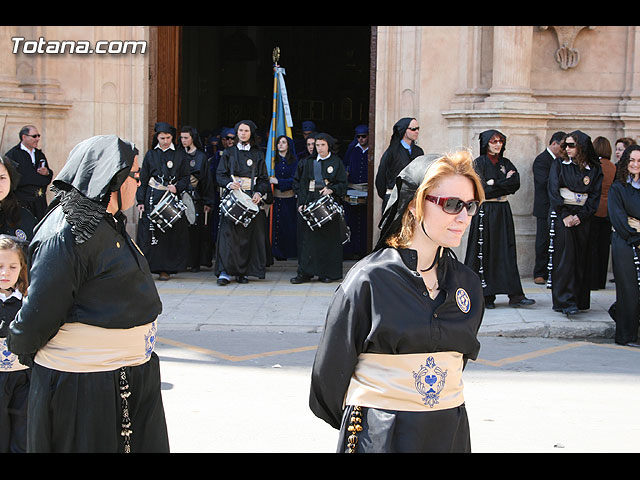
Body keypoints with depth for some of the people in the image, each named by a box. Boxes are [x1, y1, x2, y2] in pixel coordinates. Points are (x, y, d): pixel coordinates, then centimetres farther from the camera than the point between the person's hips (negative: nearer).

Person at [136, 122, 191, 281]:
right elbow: (143, 178, 7)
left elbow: (186, 177, 7)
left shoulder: (179, 156, 7)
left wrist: (177, 187, -13)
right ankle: (146, 266, 0)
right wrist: (140, 201, 0)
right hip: (152, 198, 0)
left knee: (170, 233, -2)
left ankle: (165, 269, 3)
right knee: (149, 231, -4)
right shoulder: (150, 155, 9)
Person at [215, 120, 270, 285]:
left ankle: (243, 271, 4)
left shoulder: (258, 154, 11)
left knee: (248, 234, -3)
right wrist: (229, 183, -16)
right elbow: (220, 174, 6)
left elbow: (263, 179, 8)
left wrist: (259, 193, -11)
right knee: (228, 233, -10)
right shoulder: (229, 152, 11)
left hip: (251, 198, 1)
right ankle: (225, 271, -12)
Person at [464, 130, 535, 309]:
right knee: (485, 252, -3)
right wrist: (505, 183, -7)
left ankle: (515, 295, -4)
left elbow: (516, 183, -2)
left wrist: (494, 183, -11)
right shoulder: (478, 163, -2)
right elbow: (482, 190, -13)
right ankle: (486, 296, 3)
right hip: (485, 212, -4)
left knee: (507, 252, 0)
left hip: (503, 212, 5)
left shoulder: (506, 163, 13)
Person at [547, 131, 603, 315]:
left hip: (582, 217, 2)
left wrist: (580, 216, -10)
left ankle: (580, 299, 8)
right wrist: (565, 216, -12)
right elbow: (553, 192, -3)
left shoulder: (594, 170, 7)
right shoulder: (559, 166, 5)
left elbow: (595, 196, 2)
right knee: (564, 256, -12)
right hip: (561, 215, -2)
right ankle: (566, 301, -16)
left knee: (581, 258, 1)